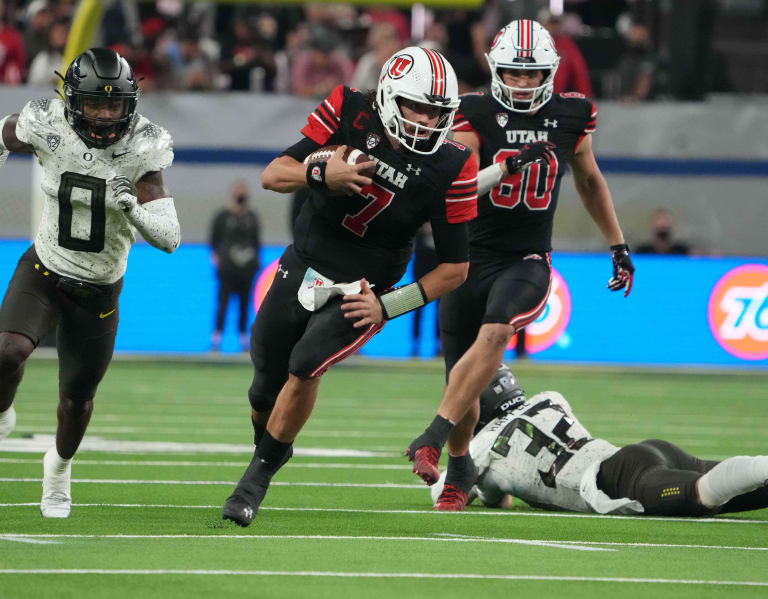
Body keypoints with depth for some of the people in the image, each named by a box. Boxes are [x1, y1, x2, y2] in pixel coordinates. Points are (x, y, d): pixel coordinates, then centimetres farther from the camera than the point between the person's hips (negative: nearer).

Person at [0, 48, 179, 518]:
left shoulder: (143, 147, -21)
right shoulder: (48, 127, -19)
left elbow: (169, 239, -25)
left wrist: (134, 211, -43)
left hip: (99, 291, 0)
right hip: (44, 270, 0)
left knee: (77, 399, 13)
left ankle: (60, 465, 46)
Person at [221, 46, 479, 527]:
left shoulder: (450, 168, -15)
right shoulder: (349, 112, -12)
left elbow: (455, 268, -7)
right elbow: (274, 175, -11)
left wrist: (388, 306, -14)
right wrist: (322, 175, -31)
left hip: (361, 292, -3)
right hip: (302, 269, 3)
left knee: (305, 366, -25)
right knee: (268, 382, 11)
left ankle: (258, 478, -8)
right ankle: (266, 448, 44)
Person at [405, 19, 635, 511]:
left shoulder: (569, 118, 3)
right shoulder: (476, 117, -6)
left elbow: (590, 181, 20)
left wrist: (619, 245, 22)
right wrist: (507, 166, -35)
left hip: (527, 262, 0)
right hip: (470, 257, 0)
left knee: (494, 333, -31)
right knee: (462, 379, 2)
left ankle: (434, 437, -35)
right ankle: (459, 471, 29)